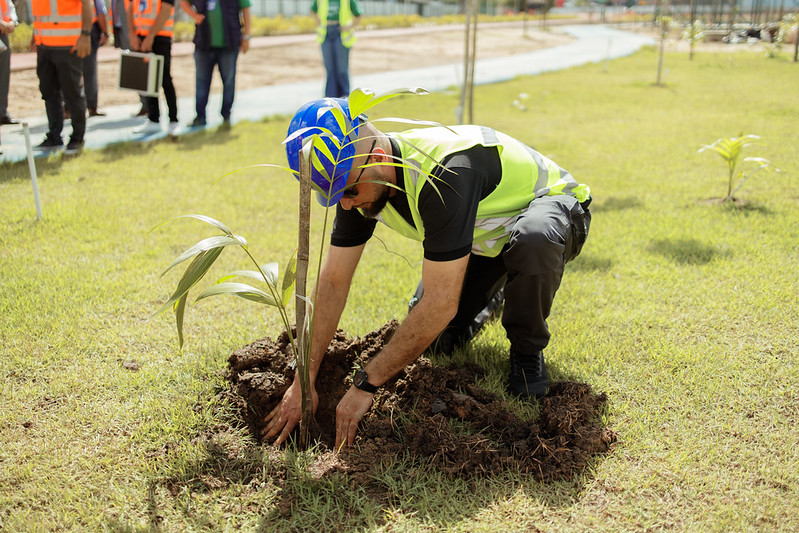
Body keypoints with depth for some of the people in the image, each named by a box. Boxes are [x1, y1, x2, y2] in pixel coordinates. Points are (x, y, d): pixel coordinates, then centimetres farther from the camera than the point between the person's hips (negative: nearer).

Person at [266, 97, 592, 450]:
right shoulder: (358, 178, -18)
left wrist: (365, 384, -34)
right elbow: (333, 280, -12)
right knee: (432, 337, -6)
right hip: (484, 229, 7)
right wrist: (303, 382, -15)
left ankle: (527, 350, -12)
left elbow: (441, 304, -41)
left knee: (532, 240, -42)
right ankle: (490, 293, 26)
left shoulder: (446, 173, -42)